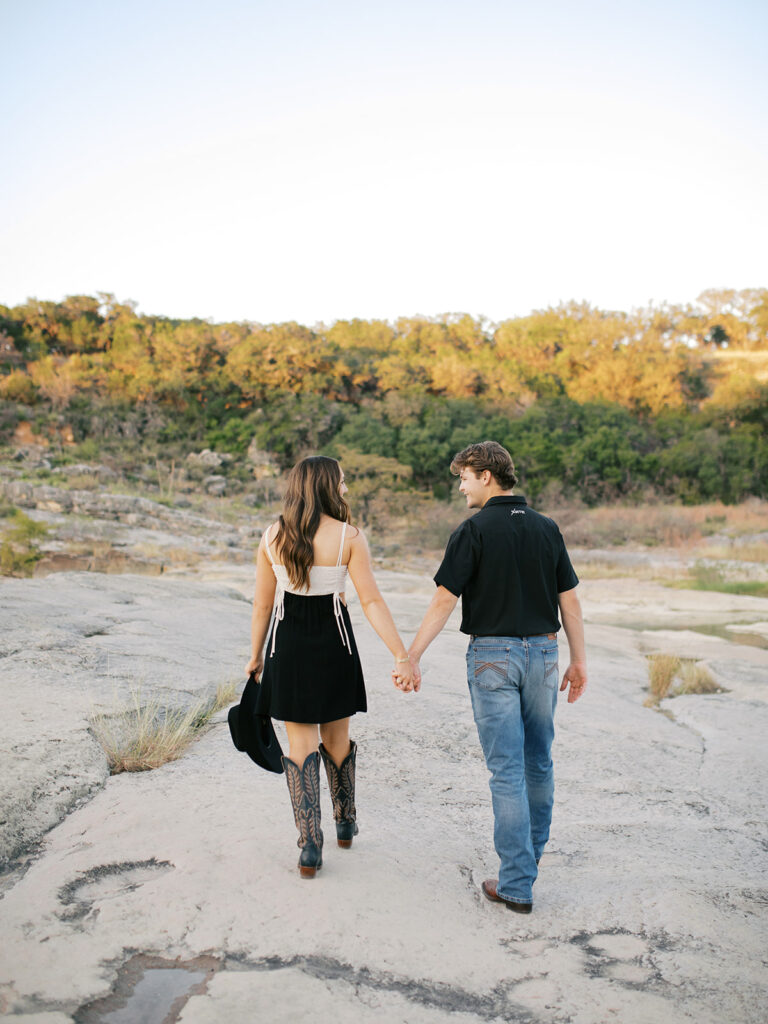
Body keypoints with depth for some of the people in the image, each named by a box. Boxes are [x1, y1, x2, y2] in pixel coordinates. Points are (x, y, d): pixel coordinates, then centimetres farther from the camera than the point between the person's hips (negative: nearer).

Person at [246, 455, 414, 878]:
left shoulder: (272, 535, -2)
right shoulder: (348, 536, -9)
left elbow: (262, 603, 3)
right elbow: (371, 601, -13)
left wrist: (256, 654, 13)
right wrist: (402, 655, -12)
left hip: (287, 647, 1)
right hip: (333, 644, -1)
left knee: (300, 745, 7)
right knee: (337, 739, 18)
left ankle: (310, 846, 4)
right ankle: (345, 823, 37)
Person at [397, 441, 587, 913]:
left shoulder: (474, 530, -10)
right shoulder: (547, 528, 5)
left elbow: (444, 601, -13)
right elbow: (570, 599, 7)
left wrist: (411, 658, -8)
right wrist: (579, 660, 14)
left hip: (493, 656, -5)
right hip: (543, 652, 5)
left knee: (507, 770, 0)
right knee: (538, 760, 19)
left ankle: (517, 883, 5)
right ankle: (532, 851, 37)